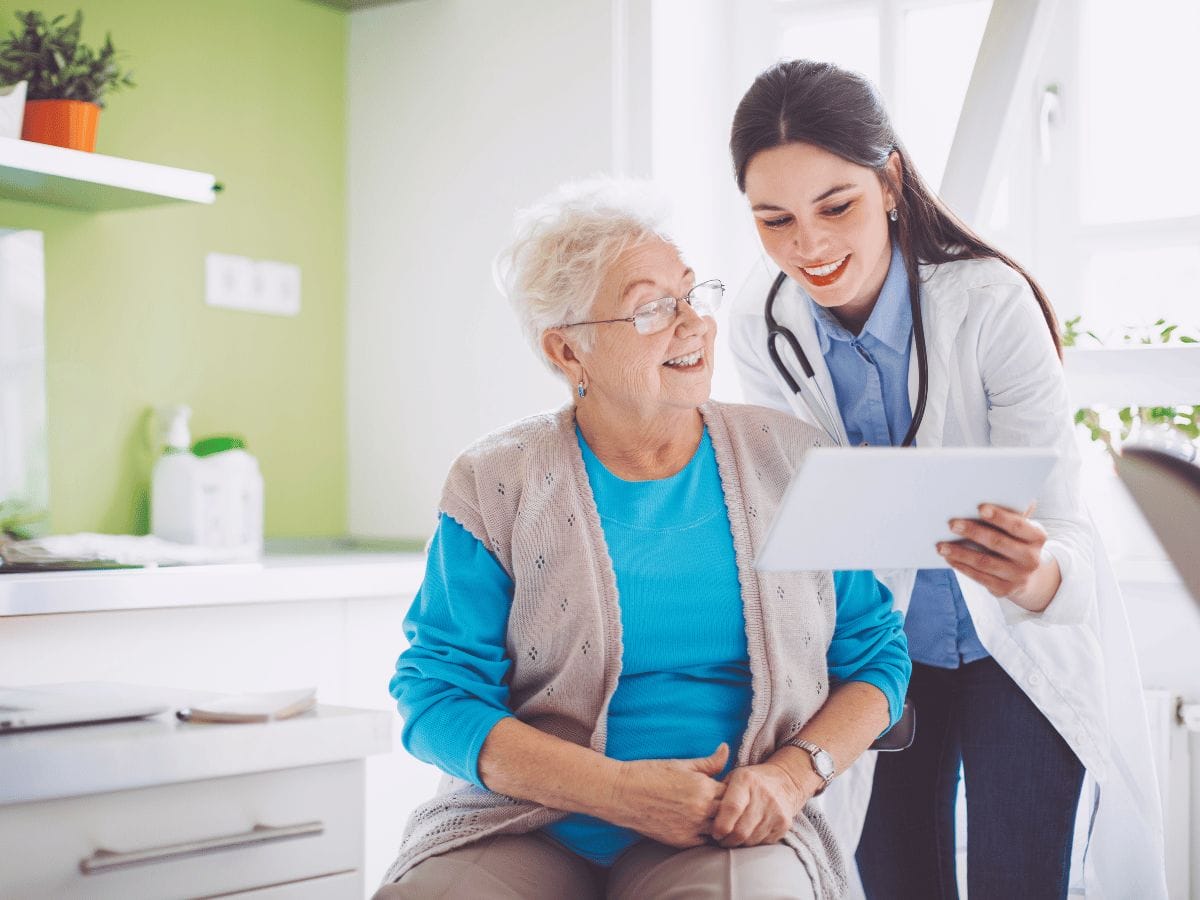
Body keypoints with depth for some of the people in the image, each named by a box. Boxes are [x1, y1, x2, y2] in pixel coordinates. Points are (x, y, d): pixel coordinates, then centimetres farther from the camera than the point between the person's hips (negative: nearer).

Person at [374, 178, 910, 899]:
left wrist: (791, 774, -10)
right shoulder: (495, 487, 1)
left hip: (730, 836, 0)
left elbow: (876, 657, 10)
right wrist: (614, 789, -16)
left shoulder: (795, 465, 7)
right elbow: (438, 696, -4)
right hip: (527, 829, 1)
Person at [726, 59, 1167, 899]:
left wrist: (1039, 573, -52)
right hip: (881, 650, 3)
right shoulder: (761, 323, -14)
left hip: (1020, 647, -3)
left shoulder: (990, 303, -26)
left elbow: (1061, 527, -30)